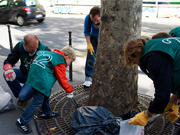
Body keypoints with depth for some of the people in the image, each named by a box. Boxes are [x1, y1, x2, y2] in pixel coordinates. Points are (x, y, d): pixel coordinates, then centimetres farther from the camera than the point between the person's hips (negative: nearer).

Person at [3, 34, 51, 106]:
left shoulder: (44, 50, -23)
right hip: (24, 74, 5)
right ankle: (20, 94, 0)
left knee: (23, 96, -27)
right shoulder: (19, 46, -11)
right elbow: (9, 60, -6)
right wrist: (8, 68, -31)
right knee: (6, 74, -21)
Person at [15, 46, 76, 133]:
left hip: (34, 75, 11)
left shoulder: (53, 54, 23)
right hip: (41, 80, -10)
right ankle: (22, 121, 4)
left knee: (46, 95, 24)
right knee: (38, 101, -4)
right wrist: (69, 91, 13)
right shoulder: (60, 62, -3)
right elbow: (62, 79, -1)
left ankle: (46, 113, 39)